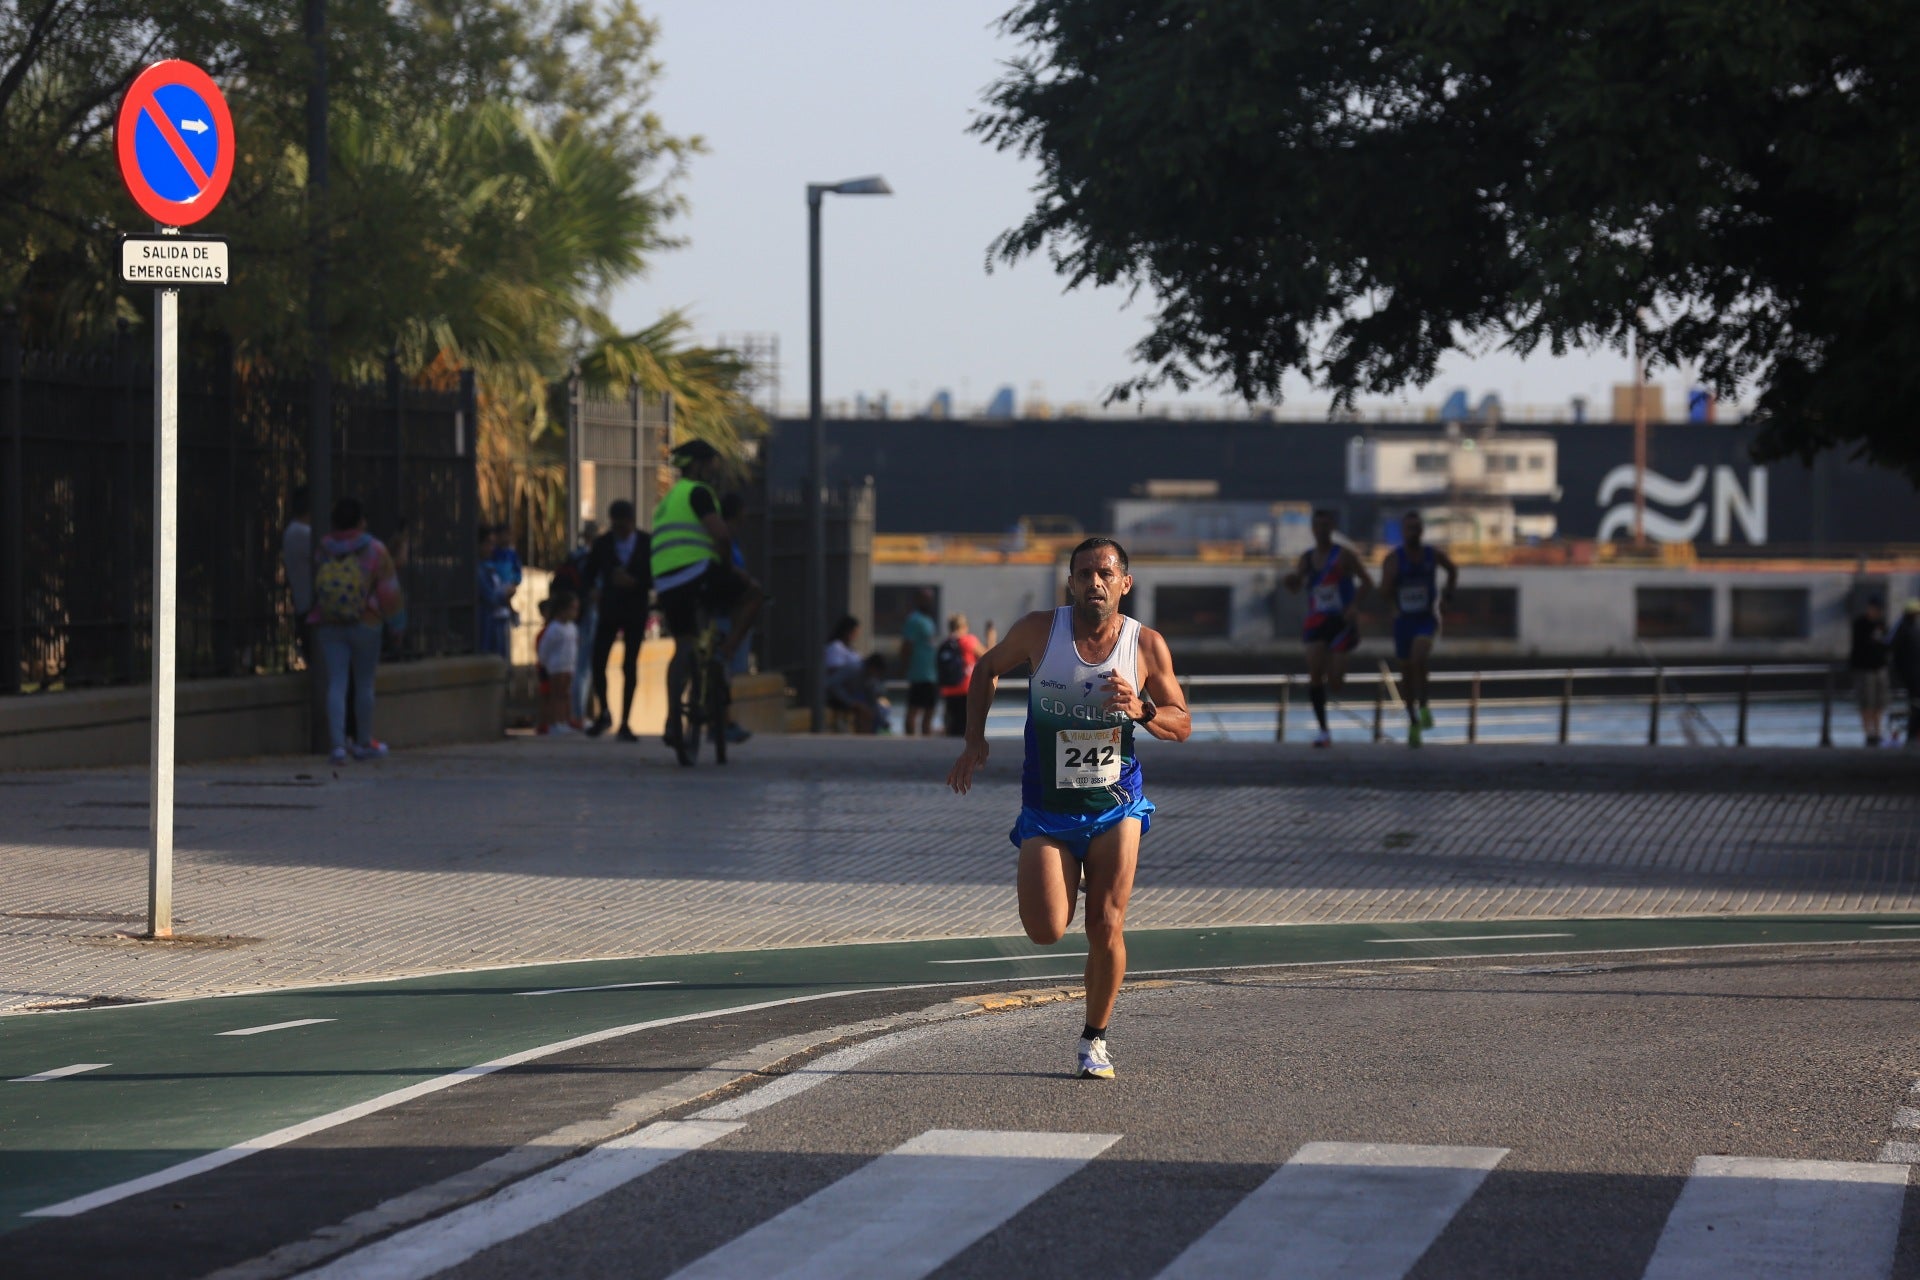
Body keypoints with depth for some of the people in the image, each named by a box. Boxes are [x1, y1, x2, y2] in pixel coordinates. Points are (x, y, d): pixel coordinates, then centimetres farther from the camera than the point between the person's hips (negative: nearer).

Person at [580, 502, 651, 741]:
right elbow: (587, 574, 4)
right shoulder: (602, 543, 0)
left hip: (635, 612, -1)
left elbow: (656, 577, -4)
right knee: (597, 662, -8)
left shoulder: (647, 544, -4)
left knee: (630, 666, -2)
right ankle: (604, 713, 14)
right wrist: (592, 590, -17)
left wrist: (635, 582, -20)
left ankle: (624, 723, 5)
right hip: (608, 610, 1)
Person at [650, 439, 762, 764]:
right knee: (751, 593, 12)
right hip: (697, 574, -8)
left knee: (684, 648, 13)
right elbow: (721, 534, -13)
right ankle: (725, 655, 0)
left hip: (666, 582, 8)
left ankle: (674, 722, 2)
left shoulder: (668, 499, 29)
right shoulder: (698, 493, 0)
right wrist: (727, 568, 2)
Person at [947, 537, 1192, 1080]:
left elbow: (1182, 726, 0)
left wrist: (1142, 710, -21)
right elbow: (987, 667, 10)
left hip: (1114, 808, 0)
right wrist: (974, 741, 2)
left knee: (1106, 927, -8)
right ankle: (1069, 881, 26)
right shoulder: (1039, 630, -8)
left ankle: (1095, 1038, 14)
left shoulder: (1147, 645, -7)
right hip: (1047, 811, 0)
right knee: (1045, 931, -11)